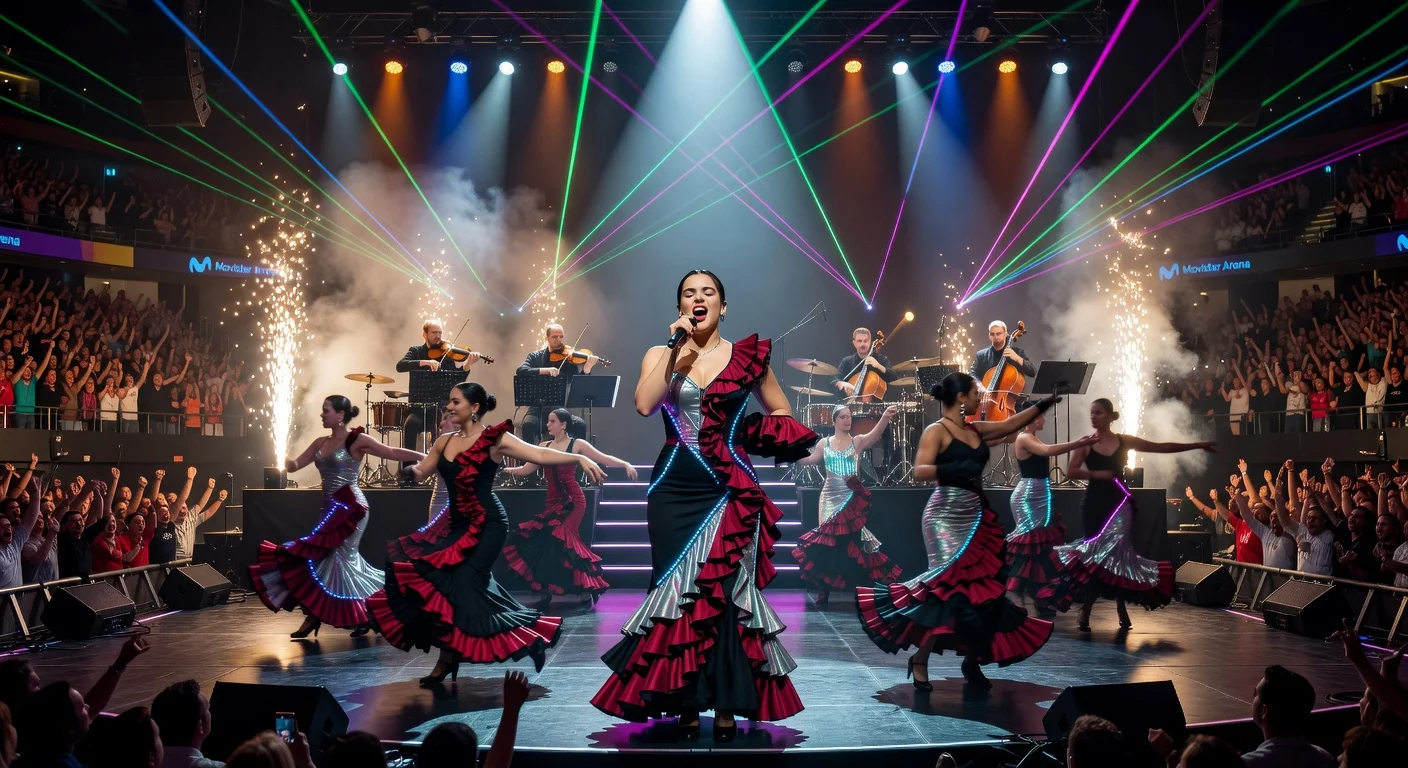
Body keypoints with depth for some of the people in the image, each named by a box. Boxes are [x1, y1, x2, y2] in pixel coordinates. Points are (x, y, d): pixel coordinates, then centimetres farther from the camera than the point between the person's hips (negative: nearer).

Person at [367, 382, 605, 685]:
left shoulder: (494, 439, -10)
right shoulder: (444, 442, 8)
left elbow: (540, 454, -18)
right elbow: (419, 472, 16)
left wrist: (580, 459, -30)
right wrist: (410, 470, -8)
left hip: (487, 525, -7)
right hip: (456, 524, 7)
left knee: (463, 584, -12)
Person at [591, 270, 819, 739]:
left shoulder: (748, 356, 5)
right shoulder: (661, 355, 5)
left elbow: (780, 414, 14)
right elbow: (644, 404, -14)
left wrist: (752, 433, -4)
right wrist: (676, 349, -14)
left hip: (730, 489, 0)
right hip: (674, 490, 1)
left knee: (726, 592, 0)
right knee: (679, 592, 3)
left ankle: (727, 705, 8)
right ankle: (686, 704, 11)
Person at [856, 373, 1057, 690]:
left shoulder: (976, 430, 12)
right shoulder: (936, 431, -8)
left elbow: (1012, 424, 22)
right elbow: (919, 471, -19)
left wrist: (1043, 405, 19)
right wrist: (955, 468, -31)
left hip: (977, 517, 8)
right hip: (946, 517, -8)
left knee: (982, 587, 7)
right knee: (949, 585, -14)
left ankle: (972, 661, 18)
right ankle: (920, 660, -2)